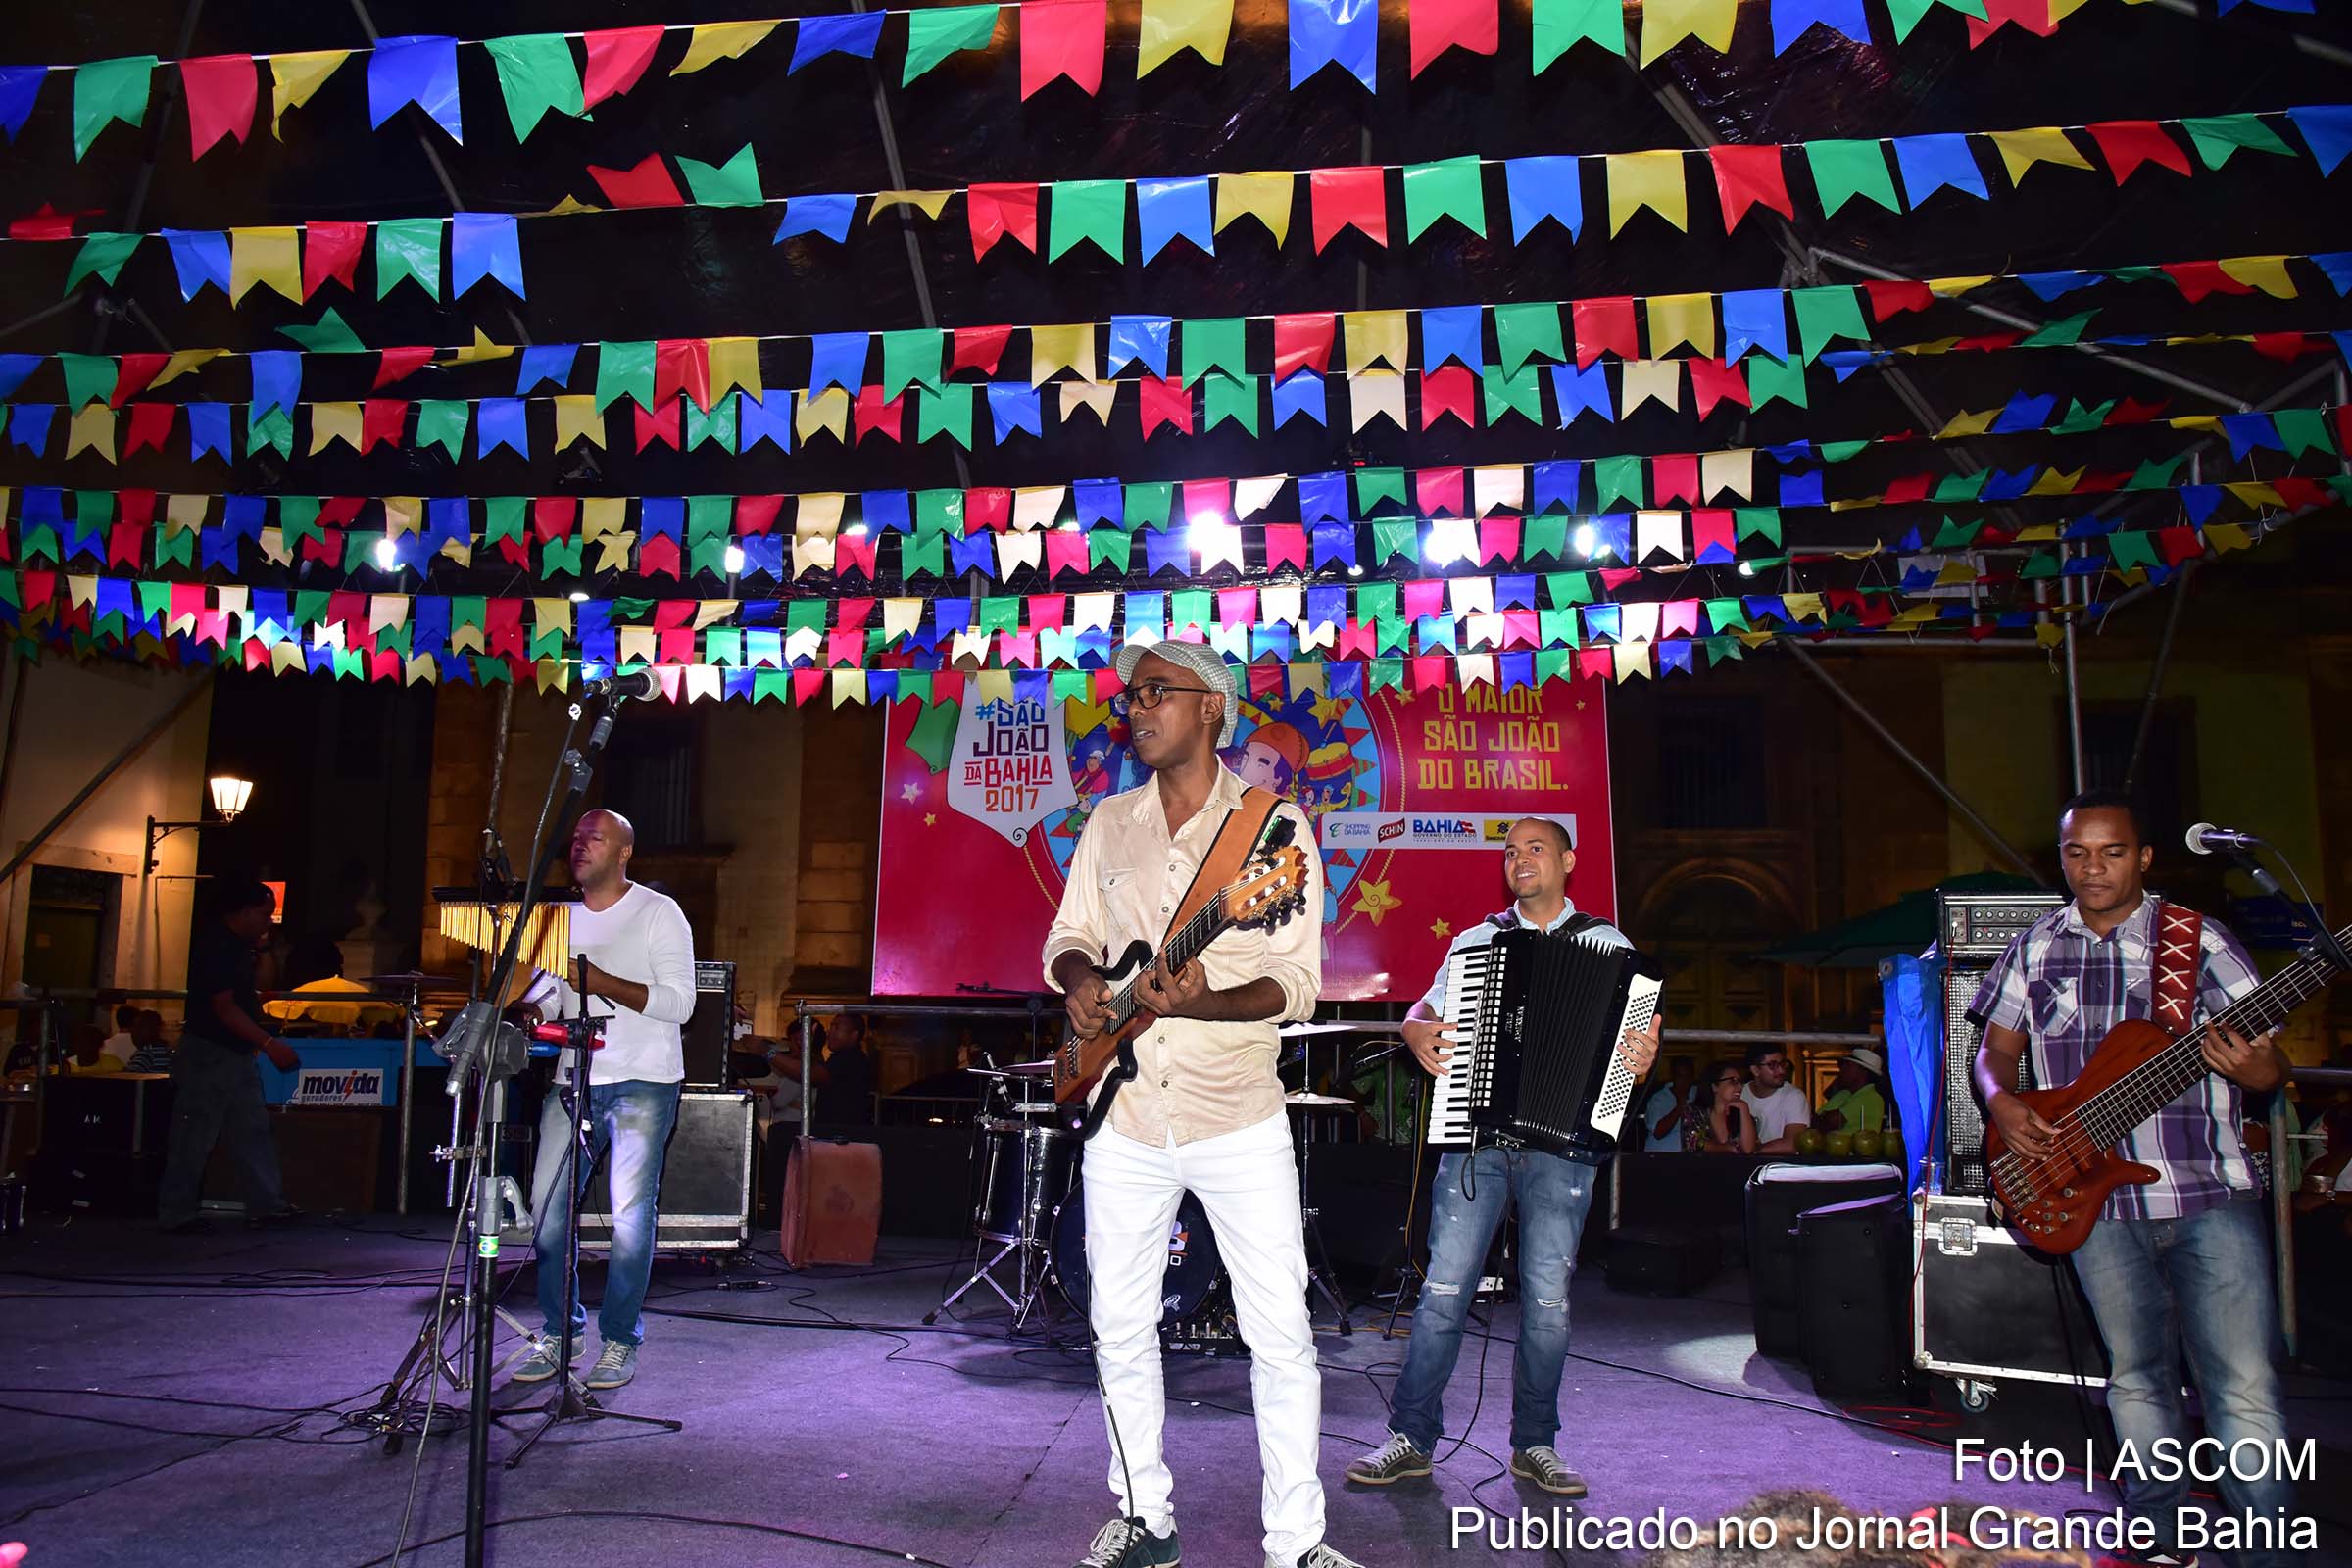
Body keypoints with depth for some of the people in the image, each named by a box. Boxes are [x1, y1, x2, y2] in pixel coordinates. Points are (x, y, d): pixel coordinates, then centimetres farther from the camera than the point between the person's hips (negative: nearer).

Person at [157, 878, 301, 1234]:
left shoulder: (237, 943, 11)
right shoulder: (216, 944, -18)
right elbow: (224, 1008, -24)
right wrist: (270, 1044, -26)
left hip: (237, 1053, 10)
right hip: (208, 1054, -10)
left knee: (252, 1130, 9)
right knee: (194, 1137, -1)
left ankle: (266, 1204, 12)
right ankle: (176, 1214, 8)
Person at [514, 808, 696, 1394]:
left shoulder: (658, 912, -3)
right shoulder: (563, 918, 14)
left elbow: (680, 1002, -12)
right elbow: (550, 1004, 19)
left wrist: (601, 981, -20)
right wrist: (528, 980, -3)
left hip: (643, 1085, -5)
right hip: (574, 1080, 5)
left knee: (630, 1214, -6)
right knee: (546, 1206, 0)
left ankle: (620, 1341, 7)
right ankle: (558, 1332, 15)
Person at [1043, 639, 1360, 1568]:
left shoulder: (1276, 827, -6)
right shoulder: (1109, 825, 9)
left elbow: (1299, 982, -10)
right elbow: (1068, 935, 15)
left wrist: (1201, 1002, -28)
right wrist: (1079, 981, -9)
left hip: (1237, 1118, -4)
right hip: (1125, 1116, 4)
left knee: (1281, 1335, -1)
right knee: (1120, 1327, 12)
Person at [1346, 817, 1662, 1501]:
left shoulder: (1608, 947, 10)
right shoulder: (1475, 942, 15)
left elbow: (1638, 1029, 8)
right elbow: (1424, 1009, 18)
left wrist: (1644, 1056, -14)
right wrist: (1419, 1034, -4)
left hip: (1561, 1143, -1)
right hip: (1475, 1135, 1)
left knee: (1548, 1298, 2)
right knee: (1445, 1288, -2)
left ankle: (1534, 1445, 18)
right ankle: (1411, 1437, 8)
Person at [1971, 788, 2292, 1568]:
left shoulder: (2199, 940, 0)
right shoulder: (2034, 949, 9)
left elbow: (2269, 1059, 0)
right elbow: (1994, 1050, 16)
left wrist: (2256, 1068, -24)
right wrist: (2003, 1105, -4)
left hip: (2209, 1193, -2)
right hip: (2094, 1197, 3)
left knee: (2245, 1392, -5)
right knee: (2138, 1380, 12)